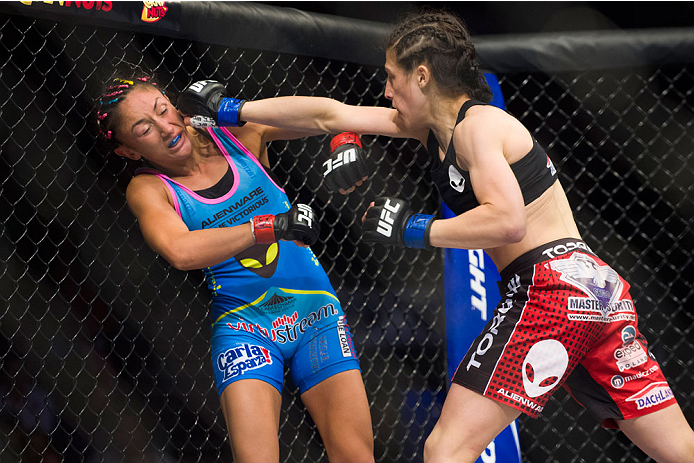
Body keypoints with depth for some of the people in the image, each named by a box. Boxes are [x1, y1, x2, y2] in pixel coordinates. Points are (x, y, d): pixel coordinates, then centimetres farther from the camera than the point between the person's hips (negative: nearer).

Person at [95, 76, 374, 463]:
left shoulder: (236, 132, -1)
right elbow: (181, 251, -27)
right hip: (243, 327, -2)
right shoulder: (149, 189, -7)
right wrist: (272, 226, -31)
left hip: (316, 314, 2)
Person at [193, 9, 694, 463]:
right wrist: (232, 110, 18)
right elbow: (329, 114, 21)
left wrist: (413, 229, -13)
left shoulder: (477, 124, -6)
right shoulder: (435, 125, 20)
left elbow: (508, 220, -21)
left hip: (549, 285, -10)